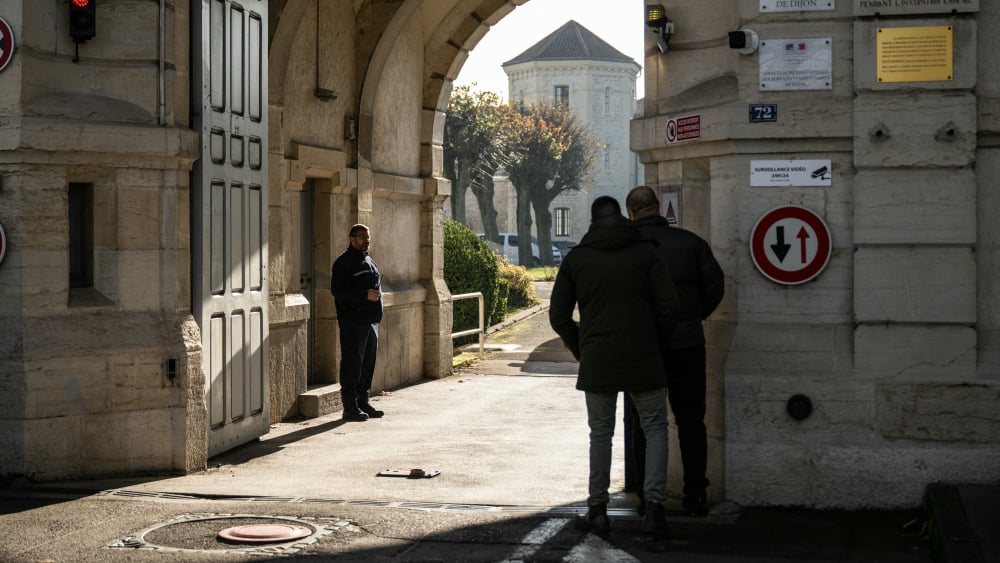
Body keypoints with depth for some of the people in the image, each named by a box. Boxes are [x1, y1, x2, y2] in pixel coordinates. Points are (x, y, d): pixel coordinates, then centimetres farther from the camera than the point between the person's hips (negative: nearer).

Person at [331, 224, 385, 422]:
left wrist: (376, 294, 12)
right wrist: (365, 295, -21)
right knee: (352, 363, -7)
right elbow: (337, 290, -17)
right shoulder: (344, 263, -8)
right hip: (353, 321, -8)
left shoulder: (369, 261, 19)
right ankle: (350, 407, -4)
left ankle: (363, 402, 19)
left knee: (368, 363, 11)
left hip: (370, 320, 9)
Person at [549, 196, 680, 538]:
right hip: (643, 359, -1)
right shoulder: (645, 253, 1)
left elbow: (559, 316, 5)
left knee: (600, 433, 13)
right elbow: (668, 306, -5)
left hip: (596, 362, 1)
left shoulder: (576, 259, 5)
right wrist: (653, 341, 10)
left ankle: (597, 510, 14)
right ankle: (655, 508, -1)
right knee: (655, 430, 9)